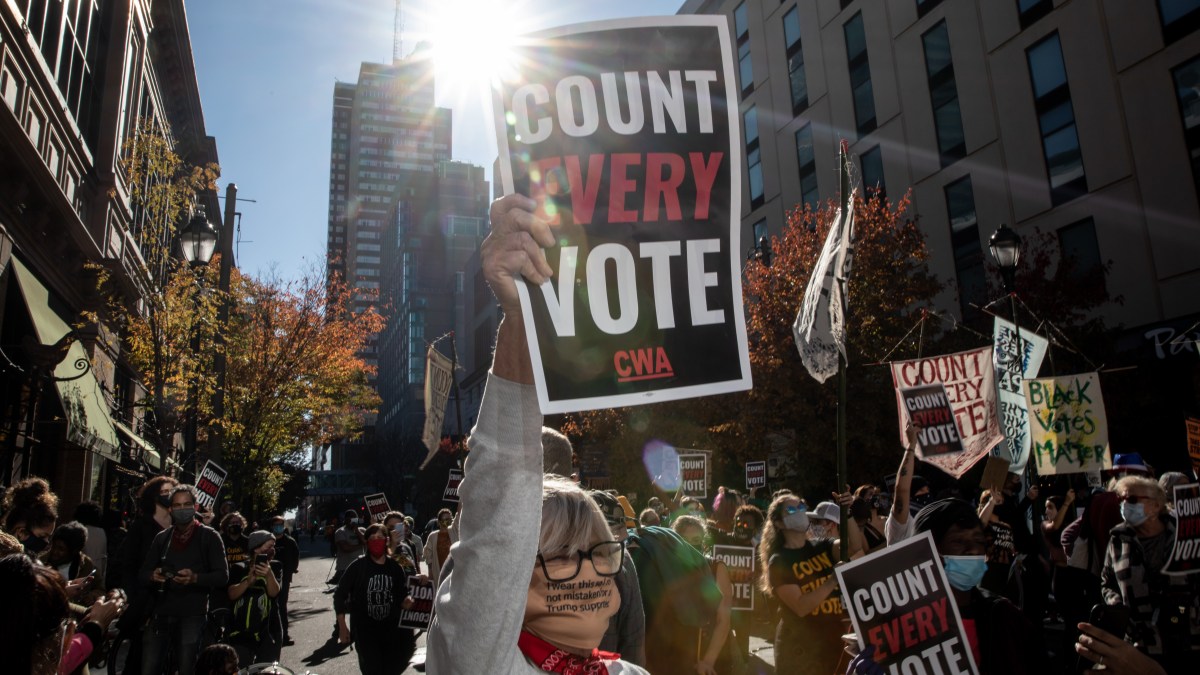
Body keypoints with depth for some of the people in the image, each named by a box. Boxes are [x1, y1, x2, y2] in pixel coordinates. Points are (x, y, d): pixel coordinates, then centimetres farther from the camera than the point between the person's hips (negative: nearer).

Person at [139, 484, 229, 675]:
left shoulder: (209, 537, 2)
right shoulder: (161, 538, 14)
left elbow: (222, 575, -4)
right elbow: (142, 575, 12)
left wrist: (195, 578, -21)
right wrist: (153, 576, -11)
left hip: (192, 615, -3)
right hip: (160, 613, 4)